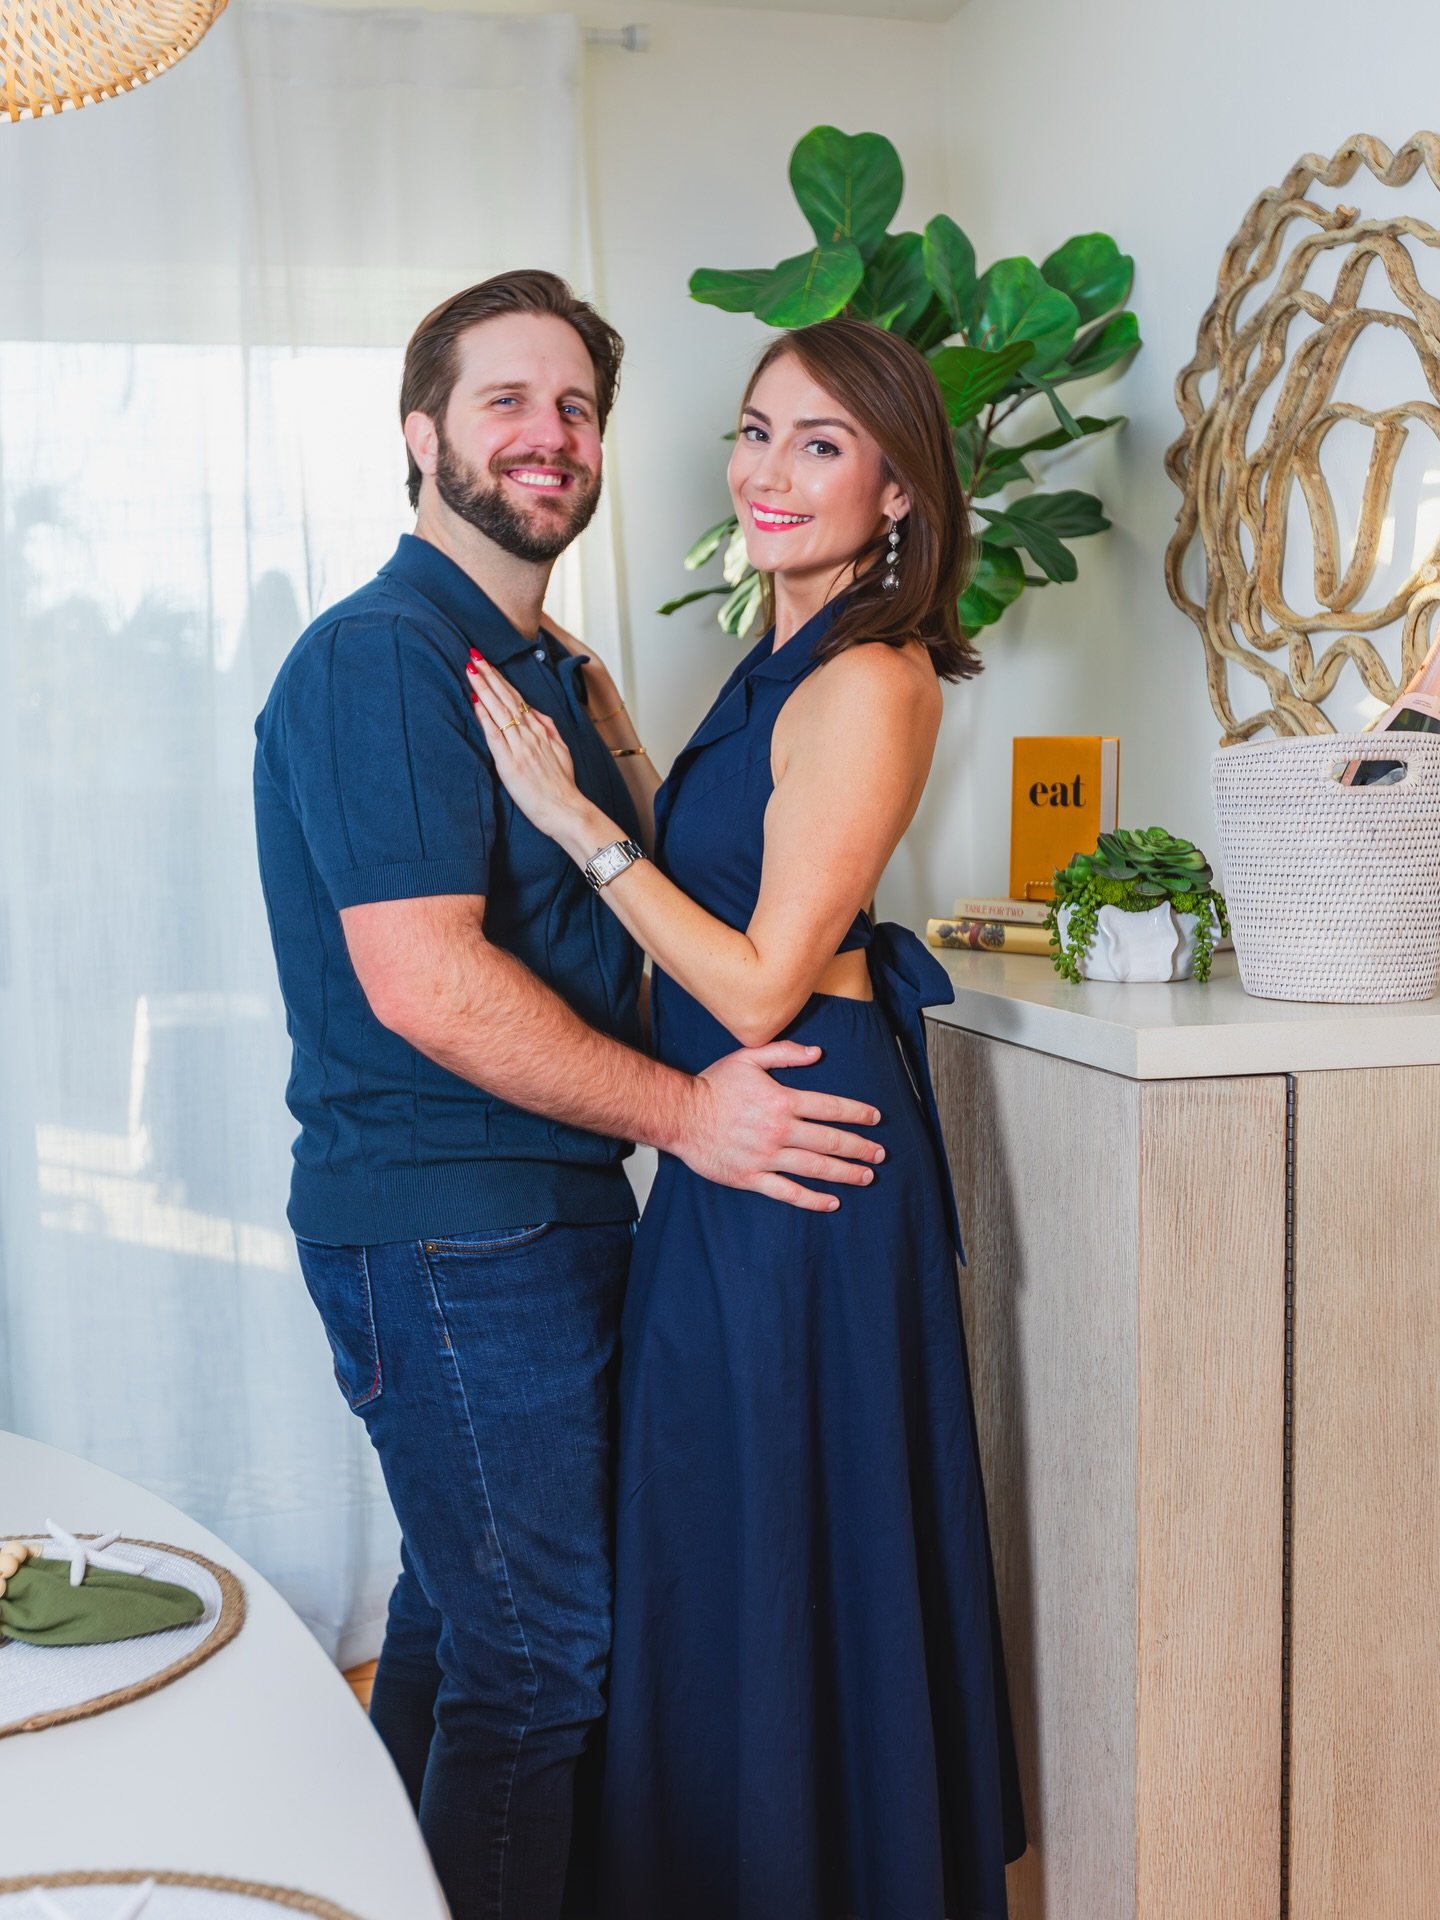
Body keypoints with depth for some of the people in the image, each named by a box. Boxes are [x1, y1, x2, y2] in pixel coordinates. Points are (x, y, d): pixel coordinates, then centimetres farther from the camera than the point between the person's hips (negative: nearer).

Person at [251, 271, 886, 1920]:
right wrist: (682, 1110, -18)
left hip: (543, 1213, 10)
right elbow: (425, 983, -23)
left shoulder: (543, 666, 17)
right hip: (447, 1233, -10)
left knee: (461, 1607, 21)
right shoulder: (379, 659, -15)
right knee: (536, 1654, -3)